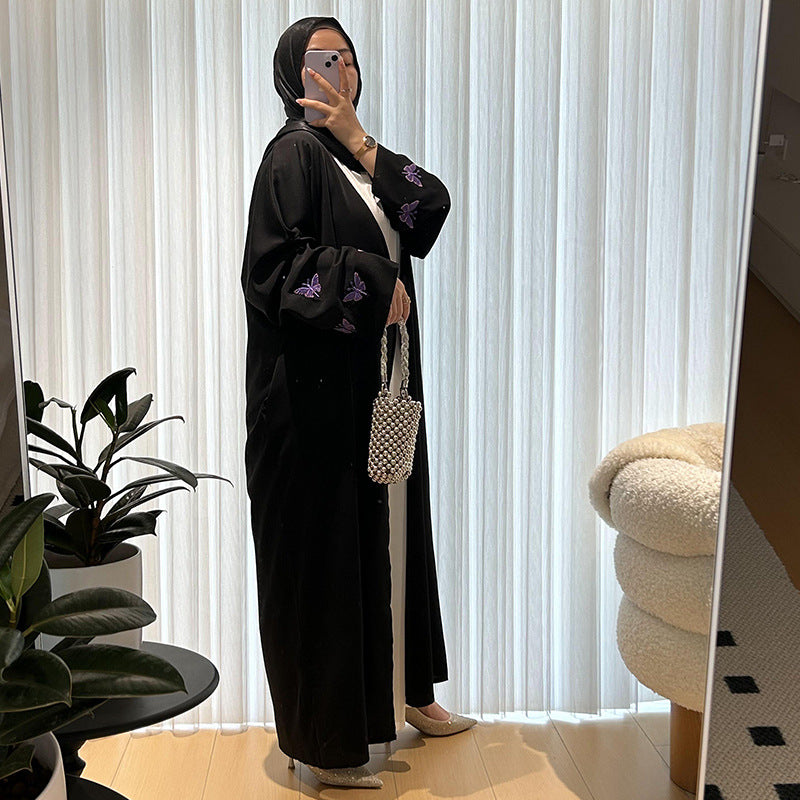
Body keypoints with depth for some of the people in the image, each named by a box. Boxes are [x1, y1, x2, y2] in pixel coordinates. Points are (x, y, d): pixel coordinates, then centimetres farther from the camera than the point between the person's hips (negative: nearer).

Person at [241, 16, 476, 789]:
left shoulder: (356, 159, 15)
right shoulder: (294, 154, -10)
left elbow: (433, 206, -1)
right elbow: (272, 268, -19)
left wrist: (361, 141, -9)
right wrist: (371, 283, -17)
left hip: (376, 391, 9)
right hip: (317, 397, -9)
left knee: (388, 533, 16)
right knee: (323, 550, 0)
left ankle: (398, 690, 33)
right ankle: (324, 737, 13)